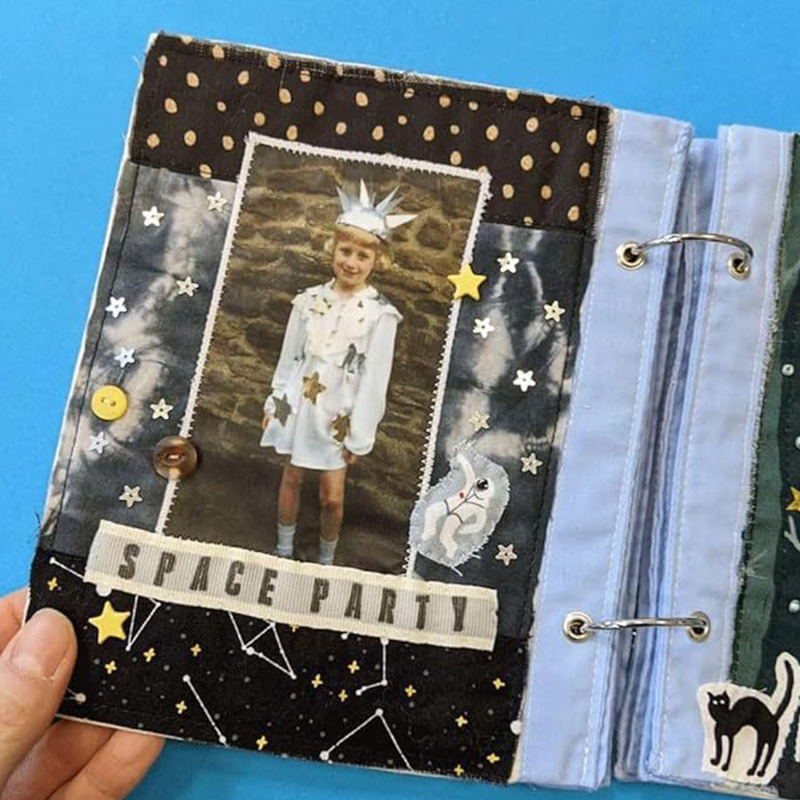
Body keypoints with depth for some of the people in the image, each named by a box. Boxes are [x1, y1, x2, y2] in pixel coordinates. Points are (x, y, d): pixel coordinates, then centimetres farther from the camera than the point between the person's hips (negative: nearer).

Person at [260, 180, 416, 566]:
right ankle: (285, 552, 32)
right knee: (291, 478, 14)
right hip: (299, 402, 3)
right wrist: (274, 402, 11)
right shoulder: (309, 300, -1)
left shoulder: (380, 313, -12)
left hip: (339, 412, -3)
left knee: (332, 496, 1)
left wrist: (359, 436, -10)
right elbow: (289, 355, 7)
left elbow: (375, 378, -11)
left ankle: (326, 561, 24)